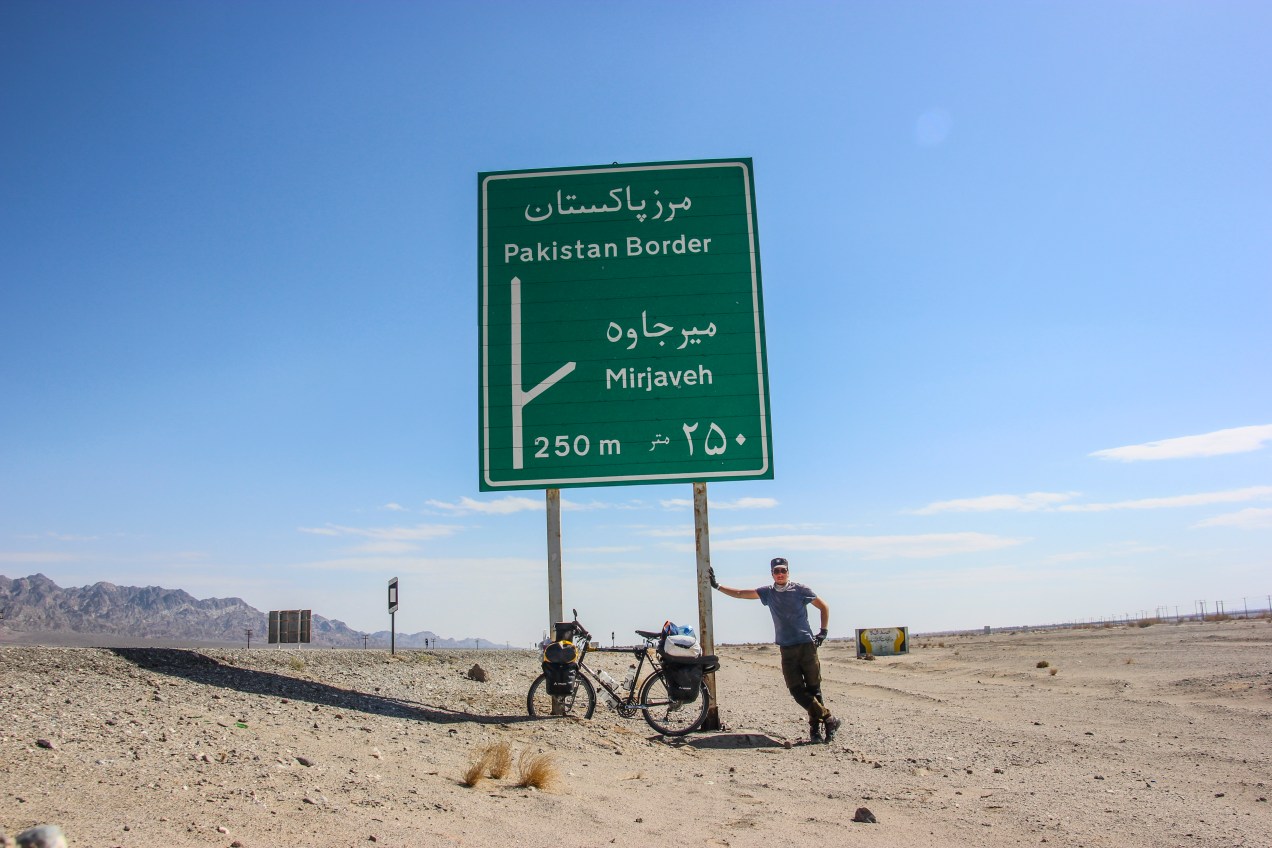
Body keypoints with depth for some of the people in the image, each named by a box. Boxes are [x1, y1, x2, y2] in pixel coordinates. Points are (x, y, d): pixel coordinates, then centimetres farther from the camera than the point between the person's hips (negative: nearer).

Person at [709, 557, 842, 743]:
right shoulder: (768, 593, 9)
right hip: (786, 649, 3)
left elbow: (824, 607, 9)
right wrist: (717, 586, 3)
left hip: (807, 645, -3)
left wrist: (823, 632, 3)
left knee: (813, 689, -2)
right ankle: (829, 719, 3)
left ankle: (815, 726, 8)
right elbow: (739, 593, 9)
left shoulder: (800, 590, 1)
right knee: (797, 691, -5)